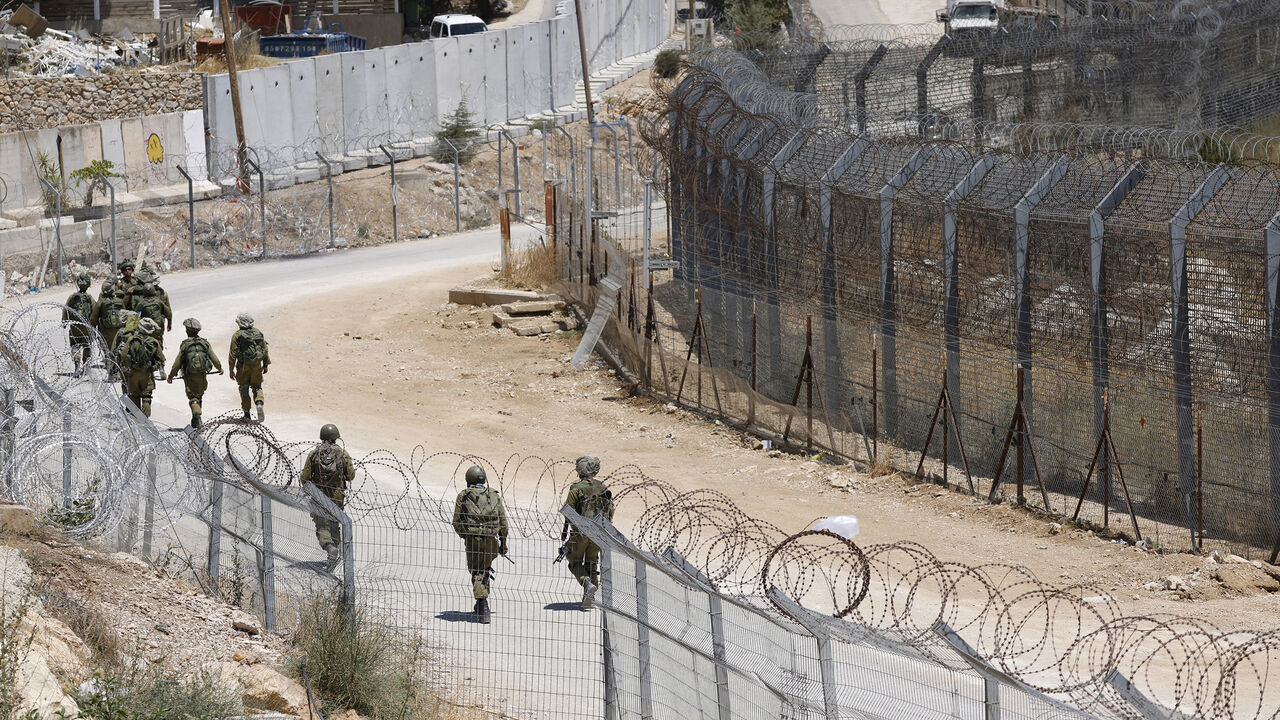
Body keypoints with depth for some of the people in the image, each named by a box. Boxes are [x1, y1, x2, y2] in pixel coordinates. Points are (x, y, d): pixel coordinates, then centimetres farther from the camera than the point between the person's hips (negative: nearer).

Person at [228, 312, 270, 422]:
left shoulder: (237, 335, -7)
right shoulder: (258, 333, 3)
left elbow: (233, 353, -7)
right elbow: (265, 350, 6)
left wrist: (231, 370, -1)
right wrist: (265, 365, 16)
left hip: (243, 366, -2)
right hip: (257, 365, 2)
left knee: (244, 388, 11)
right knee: (257, 386, 13)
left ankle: (246, 413, 10)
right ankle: (259, 403, -15)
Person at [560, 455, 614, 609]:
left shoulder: (576, 488, -10)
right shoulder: (603, 488, 6)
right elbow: (611, 511, 9)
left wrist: (565, 530, 1)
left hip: (581, 531, -5)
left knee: (575, 562, 7)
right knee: (592, 562, 15)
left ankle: (587, 583, -19)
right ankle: (590, 596, 10)